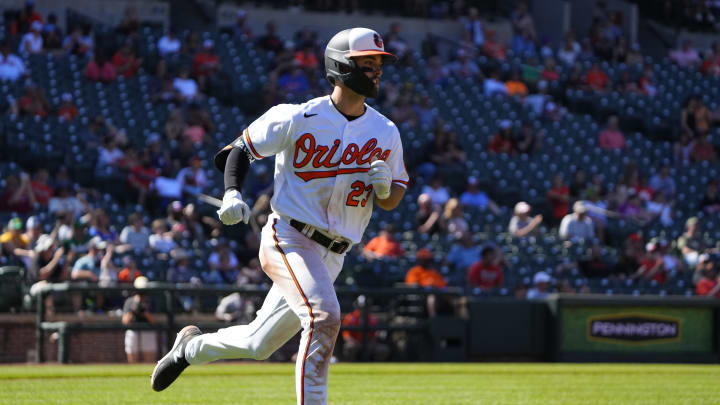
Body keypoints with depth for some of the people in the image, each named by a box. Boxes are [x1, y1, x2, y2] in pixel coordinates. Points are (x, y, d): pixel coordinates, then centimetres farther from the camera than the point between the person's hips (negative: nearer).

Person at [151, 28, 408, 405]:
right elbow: (242, 147, 1)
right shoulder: (298, 118, -10)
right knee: (323, 316, -29)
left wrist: (385, 186, -14)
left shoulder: (385, 133, 3)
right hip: (288, 239, -5)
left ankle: (193, 345, 41)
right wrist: (232, 193, -16)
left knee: (258, 345, 13)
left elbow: (391, 200, 10)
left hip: (332, 256, 5)